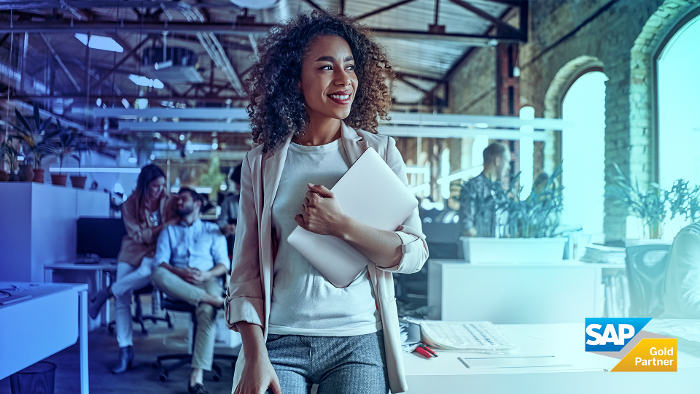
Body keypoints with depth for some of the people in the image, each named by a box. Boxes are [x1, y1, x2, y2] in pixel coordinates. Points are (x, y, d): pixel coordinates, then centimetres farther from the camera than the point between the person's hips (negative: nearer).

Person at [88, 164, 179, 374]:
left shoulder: (170, 201, -3)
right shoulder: (130, 205, -4)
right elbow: (139, 235, -9)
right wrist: (164, 226, -18)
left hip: (157, 251, -1)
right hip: (134, 250, 1)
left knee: (146, 272, -39)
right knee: (122, 300, -9)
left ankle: (106, 293, -14)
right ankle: (125, 350, 2)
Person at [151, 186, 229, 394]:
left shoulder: (212, 230, 19)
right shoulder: (169, 231, 23)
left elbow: (224, 265, 10)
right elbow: (161, 262, 7)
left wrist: (206, 275, -12)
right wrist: (180, 272, -14)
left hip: (206, 281, -1)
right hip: (177, 283, 2)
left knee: (207, 312, -36)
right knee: (158, 274, -34)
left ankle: (197, 376, -38)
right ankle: (213, 299, -40)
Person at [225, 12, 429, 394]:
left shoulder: (380, 152, 1)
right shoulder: (261, 163, 2)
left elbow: (414, 254, -4)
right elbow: (246, 270, 2)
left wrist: (342, 226, -17)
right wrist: (255, 355, -8)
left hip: (357, 342, 0)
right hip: (279, 341, 0)